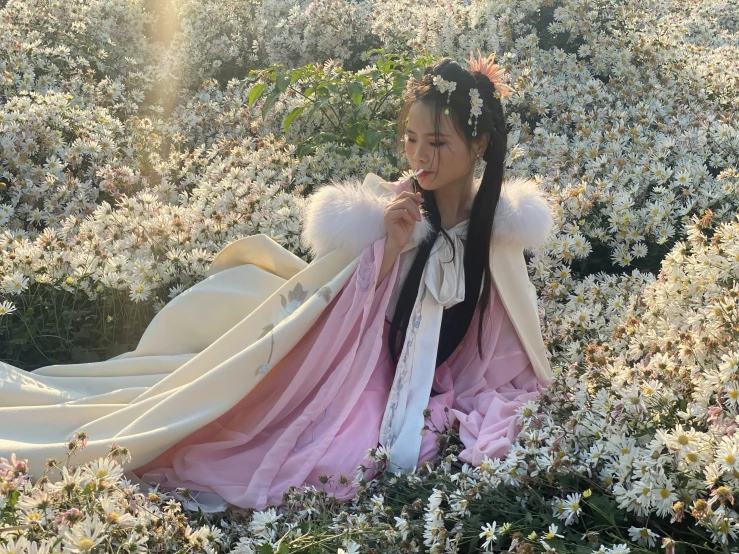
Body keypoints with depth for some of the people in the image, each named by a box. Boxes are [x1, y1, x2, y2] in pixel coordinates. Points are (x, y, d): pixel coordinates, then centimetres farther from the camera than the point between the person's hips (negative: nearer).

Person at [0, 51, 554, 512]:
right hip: (348, 369, 0)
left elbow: (510, 335, 7)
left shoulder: (503, 222, -6)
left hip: (424, 395, 1)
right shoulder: (381, 212, -12)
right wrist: (388, 250, -24)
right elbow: (338, 321, -12)